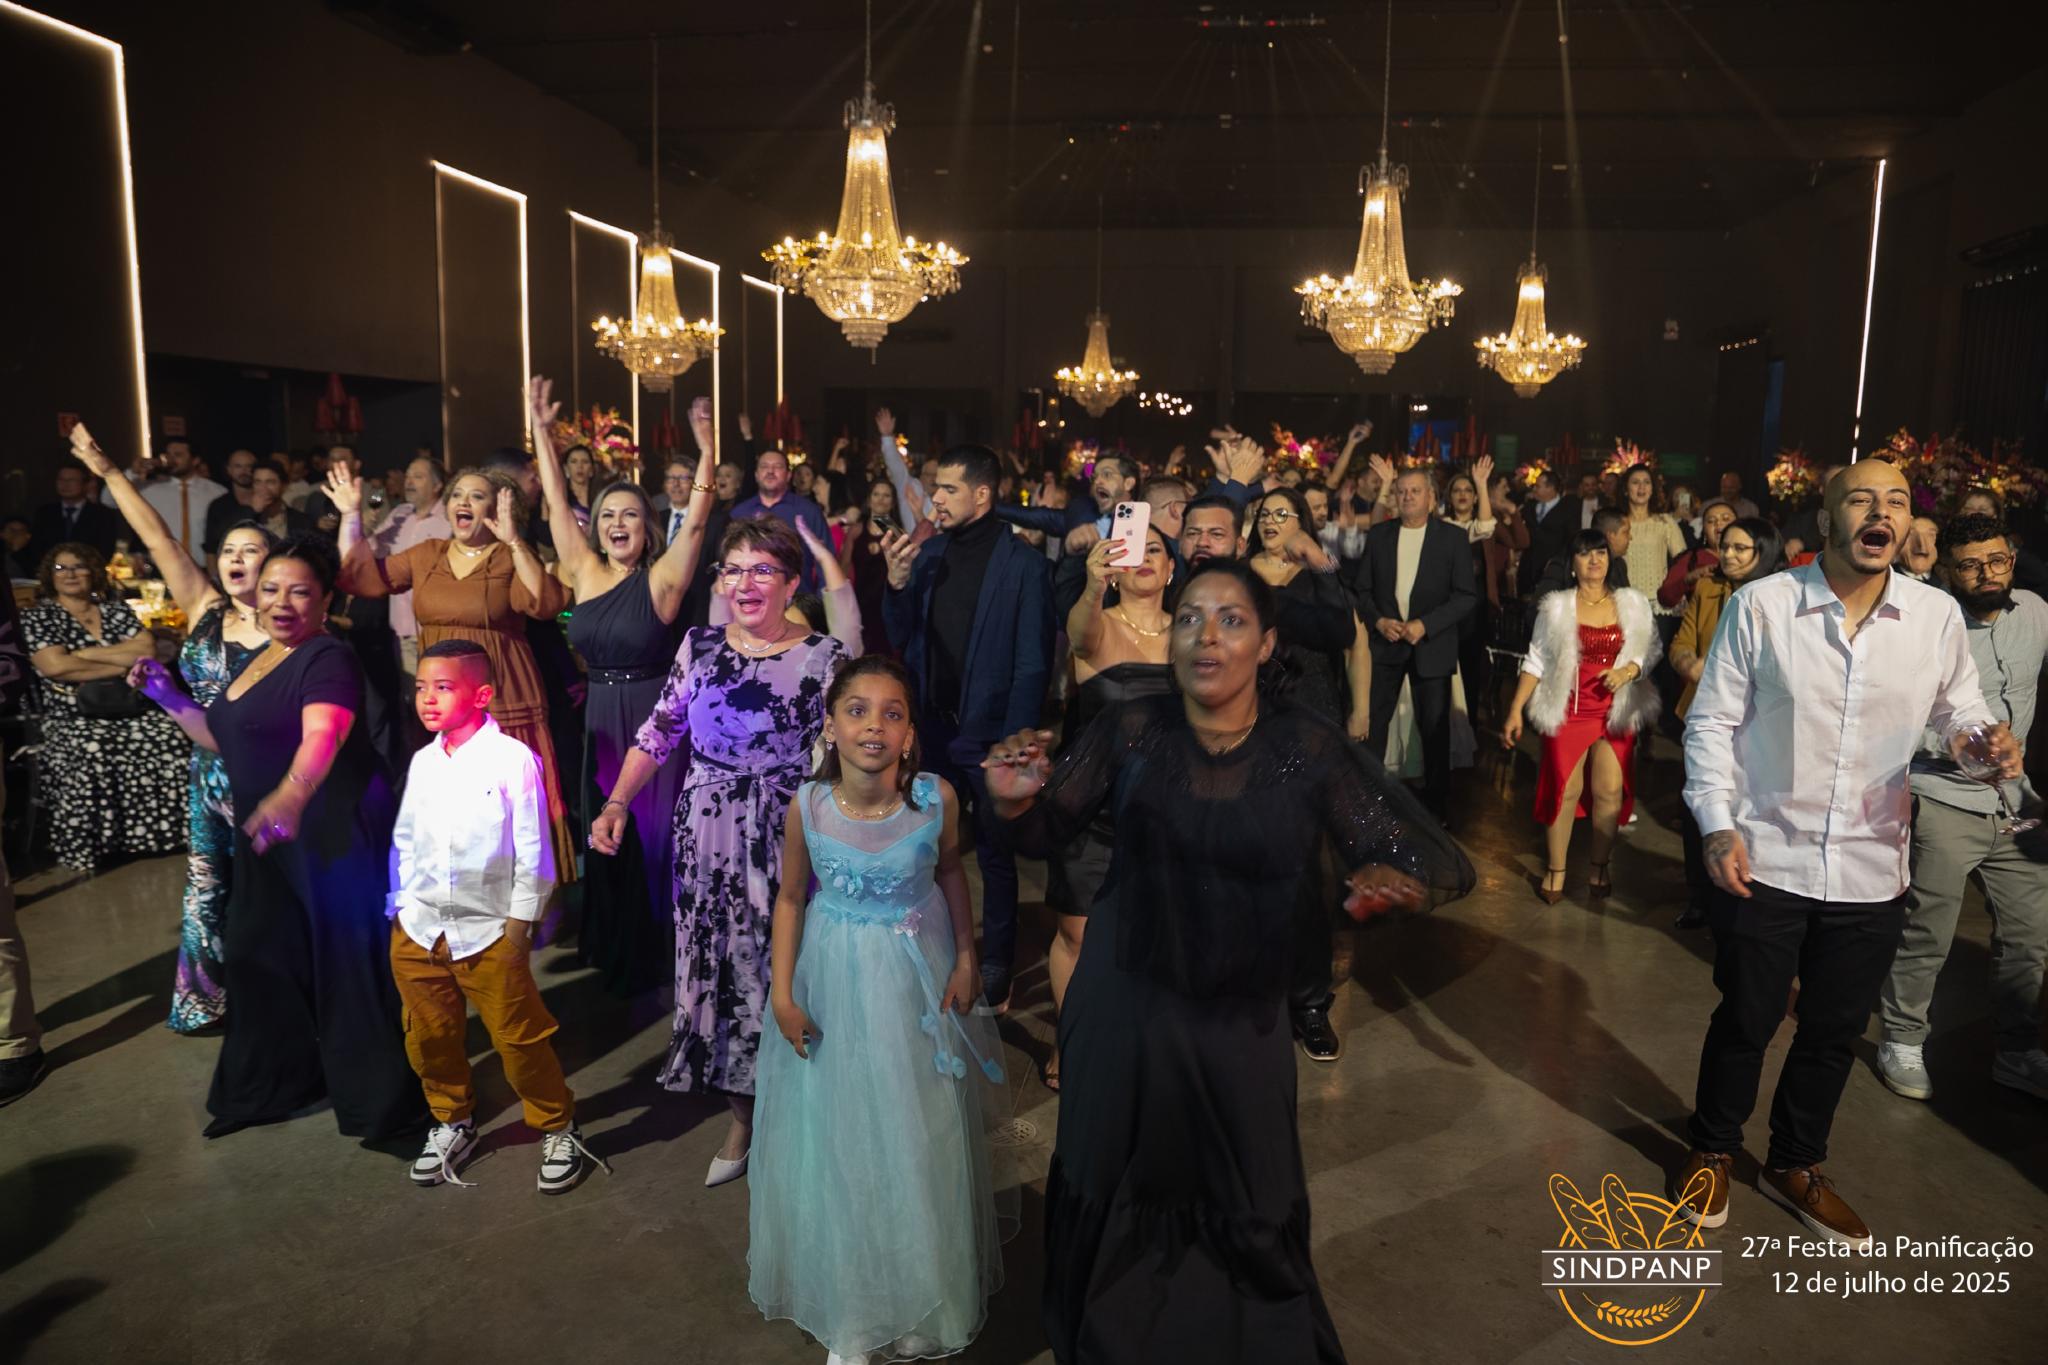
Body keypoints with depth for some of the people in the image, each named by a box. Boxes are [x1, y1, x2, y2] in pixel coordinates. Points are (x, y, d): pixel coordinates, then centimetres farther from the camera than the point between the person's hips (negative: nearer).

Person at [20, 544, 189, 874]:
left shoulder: (117, 610, 16)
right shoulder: (38, 618, 7)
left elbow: (147, 651, 1)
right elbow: (56, 666, -9)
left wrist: (85, 653, -6)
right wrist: (123, 664, -5)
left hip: (131, 708, 3)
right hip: (72, 717, -3)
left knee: (172, 739, -28)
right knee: (88, 755, -36)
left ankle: (167, 829, -15)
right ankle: (87, 847, -23)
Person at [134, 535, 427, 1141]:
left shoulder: (328, 659, -15)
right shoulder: (261, 658, 14)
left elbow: (322, 736, -34)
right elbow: (226, 739, 25)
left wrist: (289, 796, -51)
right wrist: (169, 696, 14)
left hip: (334, 832, -9)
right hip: (270, 837, 9)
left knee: (345, 959, -4)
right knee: (259, 952, 16)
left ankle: (379, 1100, 9)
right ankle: (272, 1084, 35)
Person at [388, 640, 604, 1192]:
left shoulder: (511, 759, -13)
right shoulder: (422, 762, 4)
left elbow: (532, 849, -10)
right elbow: (405, 840, 14)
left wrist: (520, 924, -9)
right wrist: (399, 907, 10)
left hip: (489, 932, -5)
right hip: (418, 929, 6)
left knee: (519, 1038, 3)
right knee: (428, 1037, 17)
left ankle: (559, 1129, 21)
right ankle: (451, 1123, 38)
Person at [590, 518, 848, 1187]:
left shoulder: (825, 657, -7)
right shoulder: (699, 645, 4)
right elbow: (659, 733, 9)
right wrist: (616, 804, 0)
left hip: (785, 843, -3)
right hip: (704, 840, 4)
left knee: (780, 972, 4)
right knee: (715, 968, 11)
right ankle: (740, 1119, 30)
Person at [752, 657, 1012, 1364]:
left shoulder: (936, 797, -20)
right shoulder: (807, 807, -18)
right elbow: (791, 896, -4)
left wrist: (966, 960, 0)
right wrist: (783, 994, -5)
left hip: (918, 975, 0)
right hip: (836, 981, 0)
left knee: (922, 1134, 14)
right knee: (838, 1132, 13)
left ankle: (922, 1285, 40)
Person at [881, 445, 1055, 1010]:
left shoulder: (1022, 564, -11)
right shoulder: (927, 552, 3)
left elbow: (1032, 664, -11)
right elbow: (901, 639, 4)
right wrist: (897, 582, -12)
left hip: (988, 736, -4)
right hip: (933, 730, 4)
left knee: (994, 854, 12)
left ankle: (995, 967, 28)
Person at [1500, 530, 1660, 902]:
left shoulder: (1632, 604, 5)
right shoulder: (1556, 607, 1)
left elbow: (1647, 652, 9)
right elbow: (1536, 661, 0)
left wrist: (1628, 671, -12)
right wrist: (1516, 710, -6)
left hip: (1616, 711, 1)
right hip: (1568, 709, -1)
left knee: (1609, 791, -4)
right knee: (1564, 790, -2)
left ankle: (1599, 867, 13)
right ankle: (1555, 870, 10)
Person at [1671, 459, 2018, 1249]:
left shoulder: (1938, 616, -3)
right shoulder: (1762, 604, -10)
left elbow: (1958, 708, 11)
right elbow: (1713, 720, -6)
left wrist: (1988, 738, -13)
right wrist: (1717, 824, -15)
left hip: (1871, 872, 3)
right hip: (1764, 861, -3)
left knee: (1835, 1033, 17)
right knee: (1745, 1021, 12)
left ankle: (1795, 1166, 40)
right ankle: (1712, 1151, 37)